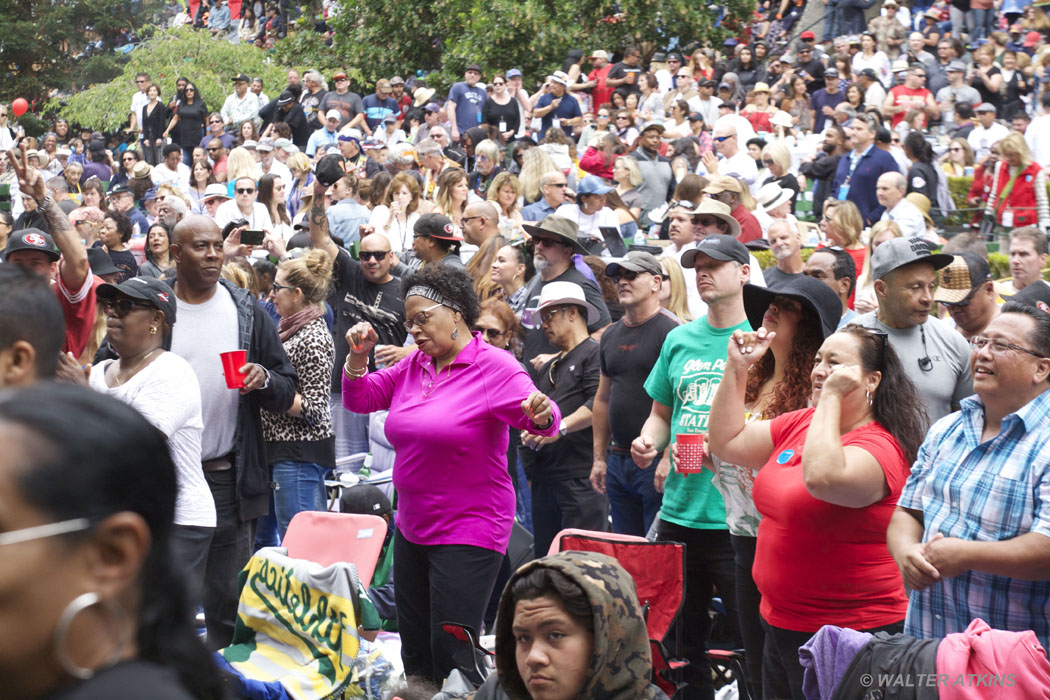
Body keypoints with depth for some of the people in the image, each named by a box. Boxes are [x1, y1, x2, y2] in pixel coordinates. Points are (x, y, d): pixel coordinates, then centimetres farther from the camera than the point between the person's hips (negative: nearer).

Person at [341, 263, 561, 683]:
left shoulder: (494, 368, -11)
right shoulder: (413, 366, 8)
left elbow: (541, 420, -21)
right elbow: (359, 399, 14)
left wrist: (542, 414, -44)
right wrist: (358, 357, -3)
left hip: (469, 532, -7)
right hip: (412, 528, 7)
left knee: (451, 654, -10)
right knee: (415, 653, 15)